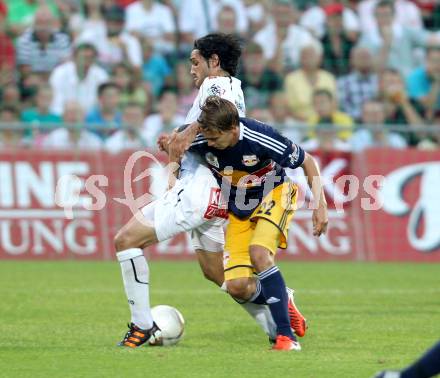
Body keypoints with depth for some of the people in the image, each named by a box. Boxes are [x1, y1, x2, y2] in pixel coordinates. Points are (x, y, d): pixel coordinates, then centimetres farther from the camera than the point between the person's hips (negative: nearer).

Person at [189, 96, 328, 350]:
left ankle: (286, 335, -27)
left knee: (258, 252, -33)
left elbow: (307, 162, -15)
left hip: (274, 195, -4)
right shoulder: (201, 142, -22)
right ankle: (282, 302, 20)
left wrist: (321, 205, -17)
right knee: (237, 287, -12)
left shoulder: (261, 139, -31)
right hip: (239, 210, 4)